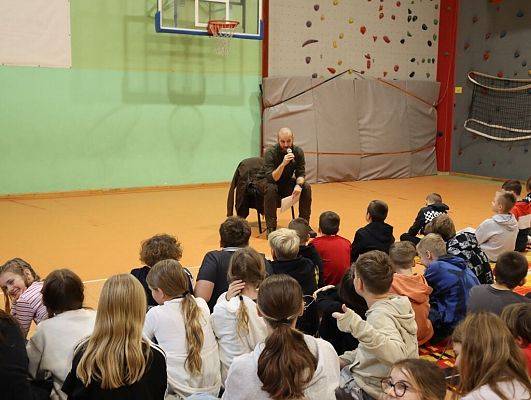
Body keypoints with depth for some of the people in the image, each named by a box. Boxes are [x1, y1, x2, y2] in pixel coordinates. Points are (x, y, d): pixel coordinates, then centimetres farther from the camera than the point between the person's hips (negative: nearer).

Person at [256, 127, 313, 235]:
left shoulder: (298, 152, -14)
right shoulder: (270, 152, -26)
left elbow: (301, 173, -10)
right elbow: (272, 179, -34)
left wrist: (298, 185, -32)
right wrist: (283, 164, -48)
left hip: (286, 182, 4)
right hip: (265, 181, -4)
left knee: (306, 187, -19)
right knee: (271, 188, -37)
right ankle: (271, 227, -27)